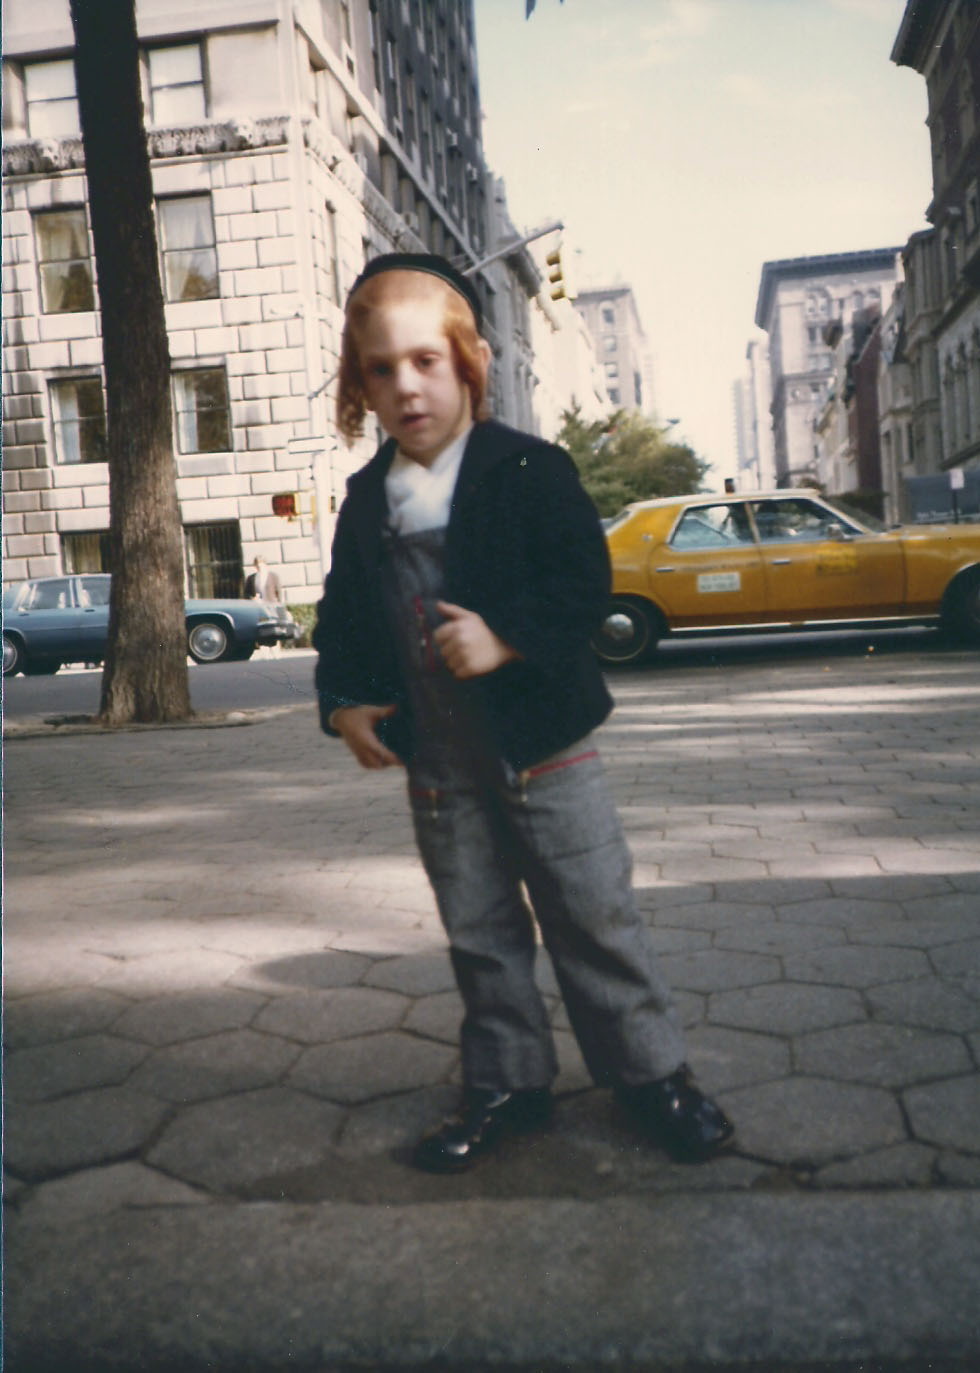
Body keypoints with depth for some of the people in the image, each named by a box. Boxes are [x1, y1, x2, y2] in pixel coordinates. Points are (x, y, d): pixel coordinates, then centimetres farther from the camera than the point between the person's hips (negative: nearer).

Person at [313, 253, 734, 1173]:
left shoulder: (530, 470, -6)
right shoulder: (366, 500, 8)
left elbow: (586, 585, -12)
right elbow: (342, 615, 14)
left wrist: (506, 639, -25)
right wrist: (343, 702, 1)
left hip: (543, 747, -4)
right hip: (438, 763, 4)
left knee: (595, 918, 5)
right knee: (479, 934, 13)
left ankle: (651, 1073, 22)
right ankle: (504, 1085, 29)